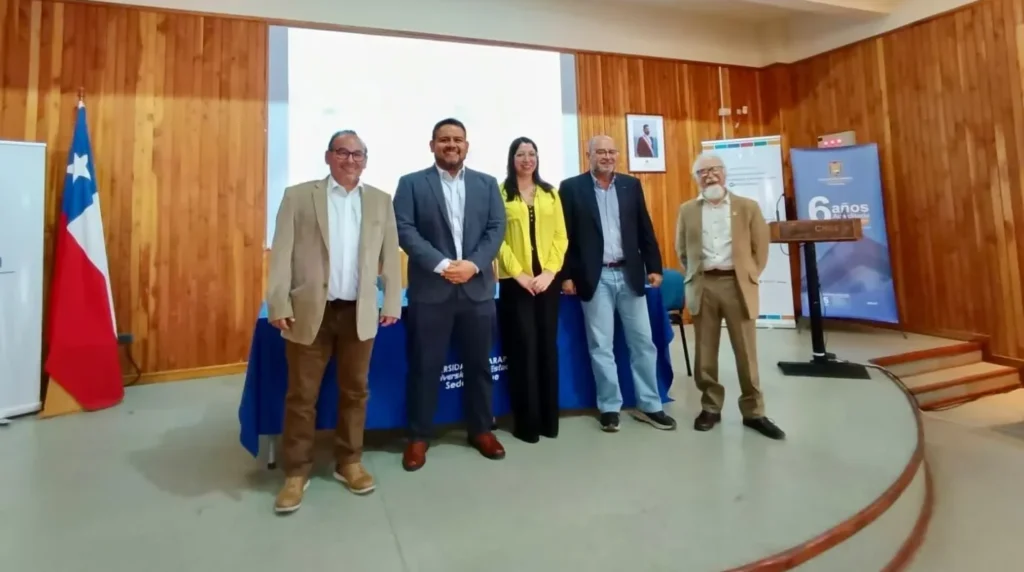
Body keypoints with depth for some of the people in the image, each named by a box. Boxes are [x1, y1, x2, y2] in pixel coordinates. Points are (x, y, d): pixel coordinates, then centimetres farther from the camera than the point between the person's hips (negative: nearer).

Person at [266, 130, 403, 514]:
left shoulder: (380, 201, 9)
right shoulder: (298, 196, 4)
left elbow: (390, 255, 7)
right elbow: (281, 253, -1)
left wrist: (392, 302, 3)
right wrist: (278, 304, -7)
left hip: (359, 313, 2)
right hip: (310, 311, -1)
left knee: (355, 391, 11)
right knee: (301, 395, 7)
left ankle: (349, 463, 27)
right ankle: (296, 472, 22)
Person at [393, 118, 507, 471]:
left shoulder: (487, 184, 12)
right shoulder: (411, 183, 5)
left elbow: (496, 228, 3)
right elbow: (405, 230, -6)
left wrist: (474, 264, -12)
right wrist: (441, 264, -17)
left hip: (477, 288, 3)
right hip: (430, 289, -2)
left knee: (478, 363, 11)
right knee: (425, 365, 4)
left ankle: (481, 429, 28)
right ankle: (419, 435, 21)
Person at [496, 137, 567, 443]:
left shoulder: (550, 193, 12)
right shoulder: (501, 193, 2)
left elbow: (560, 236, 7)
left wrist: (549, 272, -6)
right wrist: (518, 273, -13)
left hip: (547, 280, 3)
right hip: (514, 281, -3)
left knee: (548, 347, 7)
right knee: (523, 349, -1)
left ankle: (549, 419, 19)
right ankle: (526, 422, 12)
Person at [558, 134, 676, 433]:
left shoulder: (632, 185, 10)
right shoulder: (571, 188, 1)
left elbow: (645, 229, 10)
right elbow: (565, 235, -2)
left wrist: (654, 266, 4)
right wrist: (566, 275, -7)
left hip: (630, 274, 3)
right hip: (595, 278, -3)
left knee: (643, 343, 8)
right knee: (601, 347, 4)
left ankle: (649, 405, 22)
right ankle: (610, 407, 18)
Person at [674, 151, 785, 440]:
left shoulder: (748, 207, 6)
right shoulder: (687, 210, 9)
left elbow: (760, 247, 8)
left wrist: (750, 277, 2)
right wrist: (695, 276, 8)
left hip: (737, 284, -1)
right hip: (703, 286, 1)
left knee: (746, 352, 4)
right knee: (705, 351, 6)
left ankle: (753, 412, 17)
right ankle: (710, 407, 20)